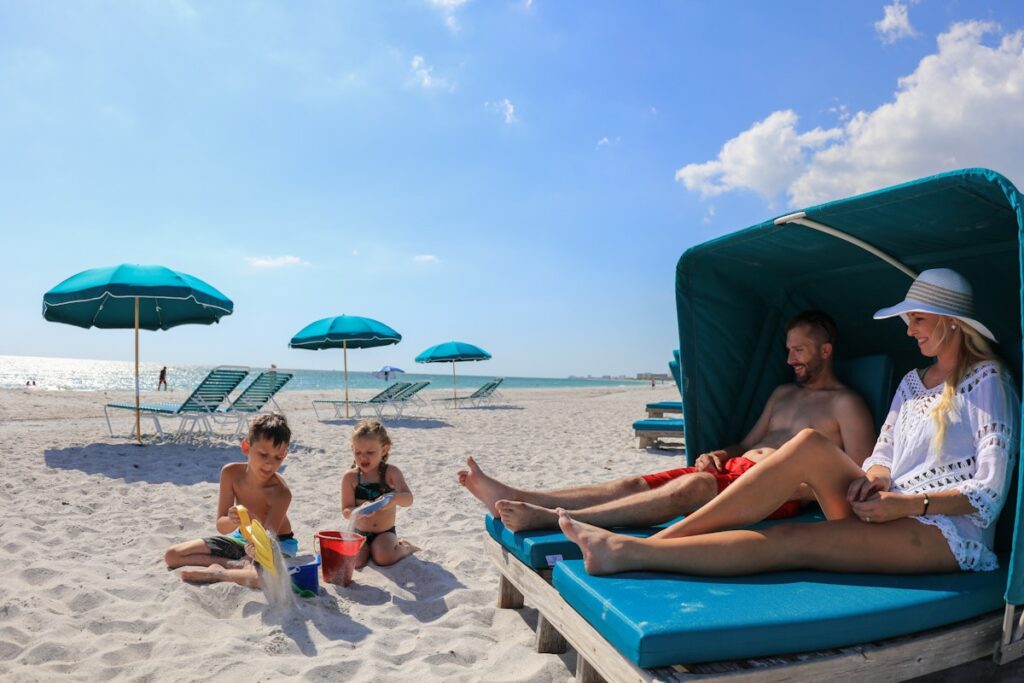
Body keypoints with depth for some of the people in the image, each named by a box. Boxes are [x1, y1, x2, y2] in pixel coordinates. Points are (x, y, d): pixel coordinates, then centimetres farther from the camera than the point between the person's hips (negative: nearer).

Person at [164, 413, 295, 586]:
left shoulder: (281, 492, -30)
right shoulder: (231, 473, -19)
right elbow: (221, 526, -15)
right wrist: (232, 521, -40)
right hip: (242, 538, 5)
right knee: (172, 555, -2)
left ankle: (217, 573, -17)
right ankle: (238, 565, -12)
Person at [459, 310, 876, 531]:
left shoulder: (845, 403, 6)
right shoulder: (784, 393, 28)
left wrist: (802, 487, -17)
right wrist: (720, 454, 7)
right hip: (735, 468, 7)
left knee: (695, 484, -37)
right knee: (633, 484, -13)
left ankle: (551, 519, -48)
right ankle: (515, 499, -25)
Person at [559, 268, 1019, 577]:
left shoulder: (987, 380, -1)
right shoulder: (913, 381, 20)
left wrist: (909, 503, -18)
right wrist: (876, 479, -8)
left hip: (952, 535, -5)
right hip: (890, 517, 5)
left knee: (793, 541, -29)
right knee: (810, 444, -24)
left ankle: (633, 553, -33)